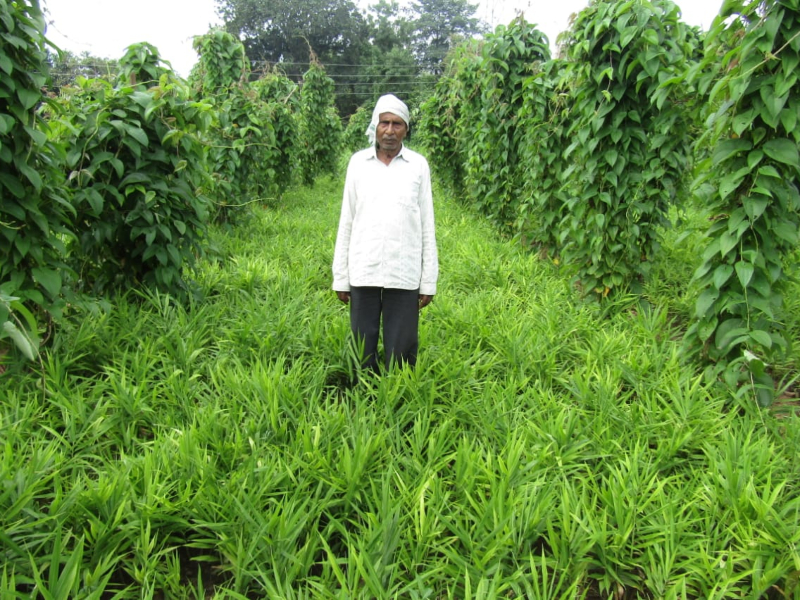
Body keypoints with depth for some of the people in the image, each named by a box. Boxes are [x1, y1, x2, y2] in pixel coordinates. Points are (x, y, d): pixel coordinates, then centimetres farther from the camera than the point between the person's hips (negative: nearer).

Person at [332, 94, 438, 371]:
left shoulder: (418, 165, 4)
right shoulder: (358, 162, 6)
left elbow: (427, 226, 5)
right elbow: (346, 221, 8)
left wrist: (429, 281, 2)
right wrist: (340, 277, 5)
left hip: (404, 275, -1)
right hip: (363, 273, 1)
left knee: (401, 350, 5)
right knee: (362, 348, 9)